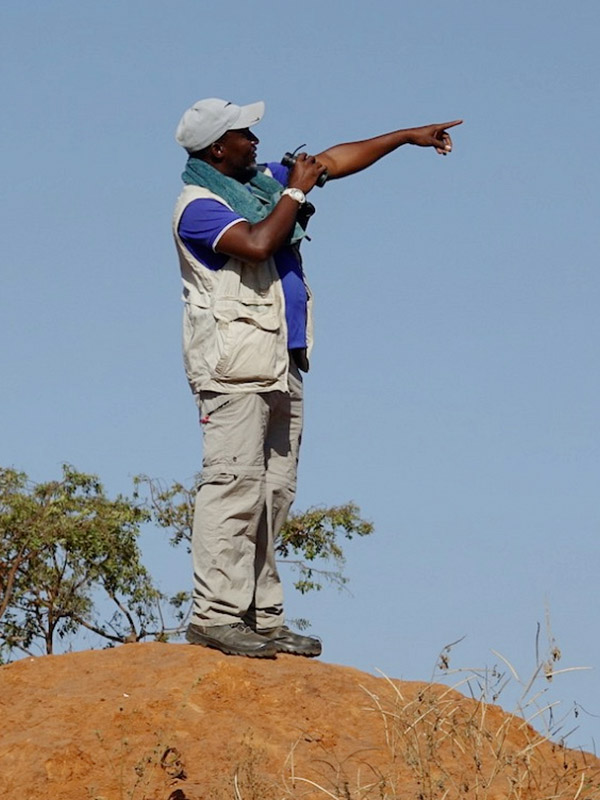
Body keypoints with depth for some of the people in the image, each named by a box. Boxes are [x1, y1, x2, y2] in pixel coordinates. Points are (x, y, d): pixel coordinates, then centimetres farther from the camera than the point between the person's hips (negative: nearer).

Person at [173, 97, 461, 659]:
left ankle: (261, 617, 7)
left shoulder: (263, 181, 18)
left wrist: (408, 136, 27)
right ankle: (214, 613, -15)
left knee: (273, 491, 6)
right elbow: (258, 244, -24)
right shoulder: (199, 205, -9)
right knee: (234, 483, -14)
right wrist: (296, 192, -10)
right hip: (234, 363, -9)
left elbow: (334, 161, 26)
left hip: (280, 364, 9)